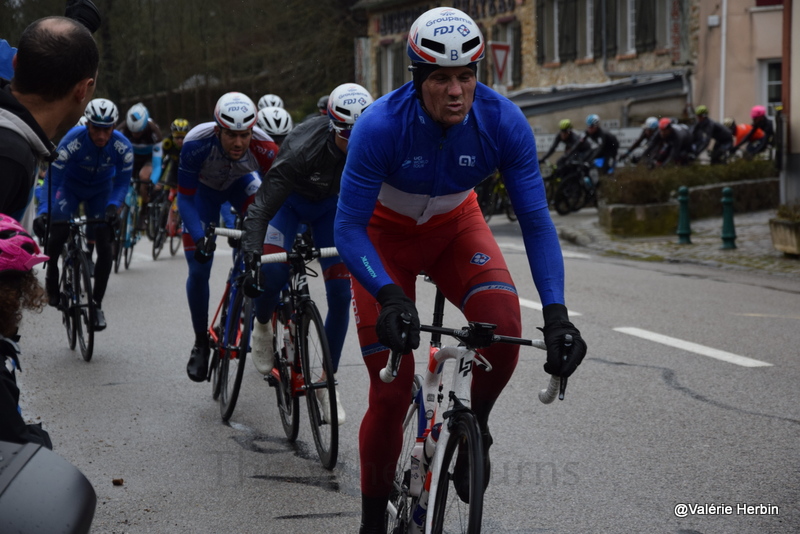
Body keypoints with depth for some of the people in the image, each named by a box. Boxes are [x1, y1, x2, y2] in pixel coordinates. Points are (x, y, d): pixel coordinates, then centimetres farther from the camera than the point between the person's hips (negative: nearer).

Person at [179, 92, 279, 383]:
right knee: (198, 269, -7)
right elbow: (185, 197, -30)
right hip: (205, 189, -1)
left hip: (241, 183, 1)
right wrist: (199, 237, -44)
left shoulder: (263, 147, -37)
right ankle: (201, 342, 15)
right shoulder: (197, 143, -39)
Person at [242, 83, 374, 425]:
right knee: (273, 273, -26)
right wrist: (252, 256, -51)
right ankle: (262, 326, 9)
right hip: (290, 201, -3)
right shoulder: (302, 149, -39)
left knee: (341, 294, -7)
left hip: (330, 204, 3)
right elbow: (261, 209, -39)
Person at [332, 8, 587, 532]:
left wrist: (557, 312, -35)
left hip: (456, 225, 2)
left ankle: (474, 422, 2)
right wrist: (389, 297, -47)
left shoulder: (504, 121, -26)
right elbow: (349, 228, -30)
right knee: (391, 392, -10)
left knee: (504, 325, -29)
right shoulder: (380, 125, -33)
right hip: (387, 233, -2)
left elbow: (536, 221, -23)